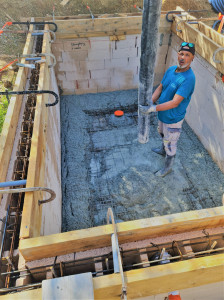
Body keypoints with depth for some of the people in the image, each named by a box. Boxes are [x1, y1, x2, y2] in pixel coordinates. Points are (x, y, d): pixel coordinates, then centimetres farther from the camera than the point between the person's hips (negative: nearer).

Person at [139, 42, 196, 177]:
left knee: (170, 144, 12)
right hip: (163, 114, 8)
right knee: (163, 135, 32)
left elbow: (175, 103, -34)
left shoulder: (189, 78, -29)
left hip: (173, 119, -8)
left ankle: (168, 167, 36)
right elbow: (160, 88, 0)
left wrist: (153, 109, -38)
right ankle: (163, 150, 62)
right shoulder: (171, 69, -4)